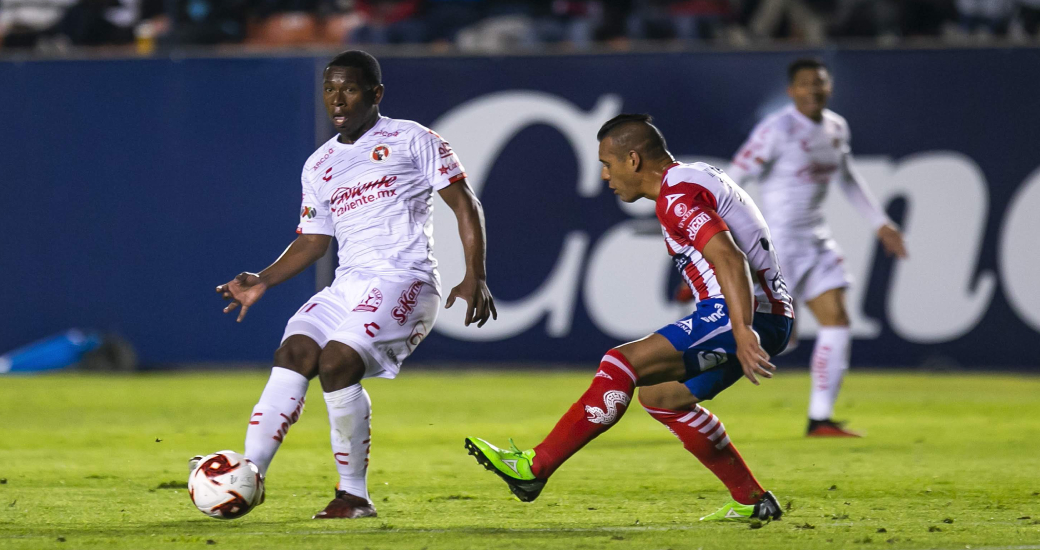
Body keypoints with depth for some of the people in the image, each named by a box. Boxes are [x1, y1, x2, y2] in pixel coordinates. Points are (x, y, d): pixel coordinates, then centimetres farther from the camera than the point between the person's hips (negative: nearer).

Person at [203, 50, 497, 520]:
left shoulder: (411, 141, 3)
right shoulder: (318, 166, 20)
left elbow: (465, 205, 0)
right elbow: (312, 242, 25)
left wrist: (474, 276, -11)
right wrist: (262, 282, 10)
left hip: (405, 282, -6)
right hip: (348, 286, 6)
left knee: (336, 362, -25)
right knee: (293, 352, -18)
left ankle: (355, 494, -15)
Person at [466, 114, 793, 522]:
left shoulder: (677, 196, -13)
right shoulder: (693, 179, 20)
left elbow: (730, 260, -25)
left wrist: (743, 333, -34)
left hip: (747, 313, -11)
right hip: (768, 315, 11)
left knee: (623, 363, -15)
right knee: (660, 396, 18)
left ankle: (535, 467, -15)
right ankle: (752, 502, 19)